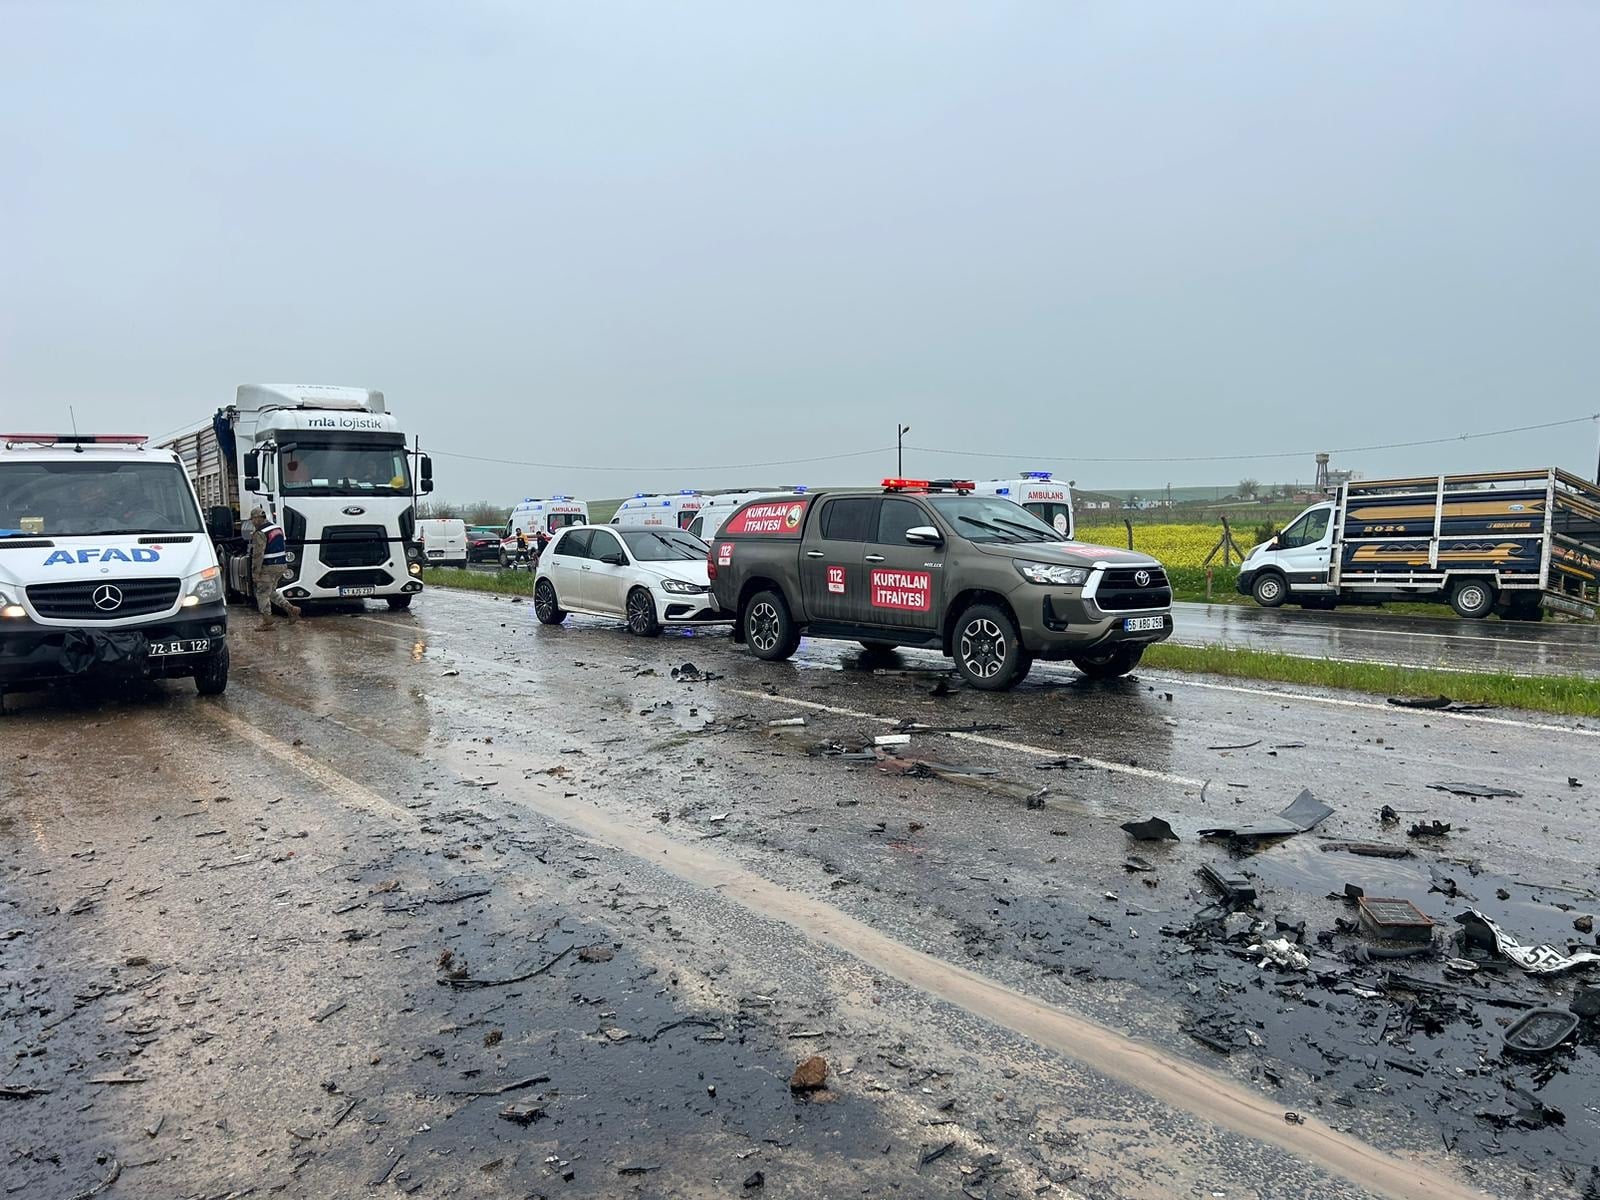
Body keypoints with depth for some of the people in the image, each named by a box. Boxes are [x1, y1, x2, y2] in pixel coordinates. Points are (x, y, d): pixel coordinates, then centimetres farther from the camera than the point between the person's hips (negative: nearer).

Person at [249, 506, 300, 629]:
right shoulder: (278, 528, 10)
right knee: (271, 592, 22)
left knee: (262, 594, 4)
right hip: (281, 565, 9)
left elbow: (258, 555, -20)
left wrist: (255, 573, -16)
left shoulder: (260, 534, -17)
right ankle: (291, 609, 12)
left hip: (268, 568, -9)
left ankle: (267, 622, 8)